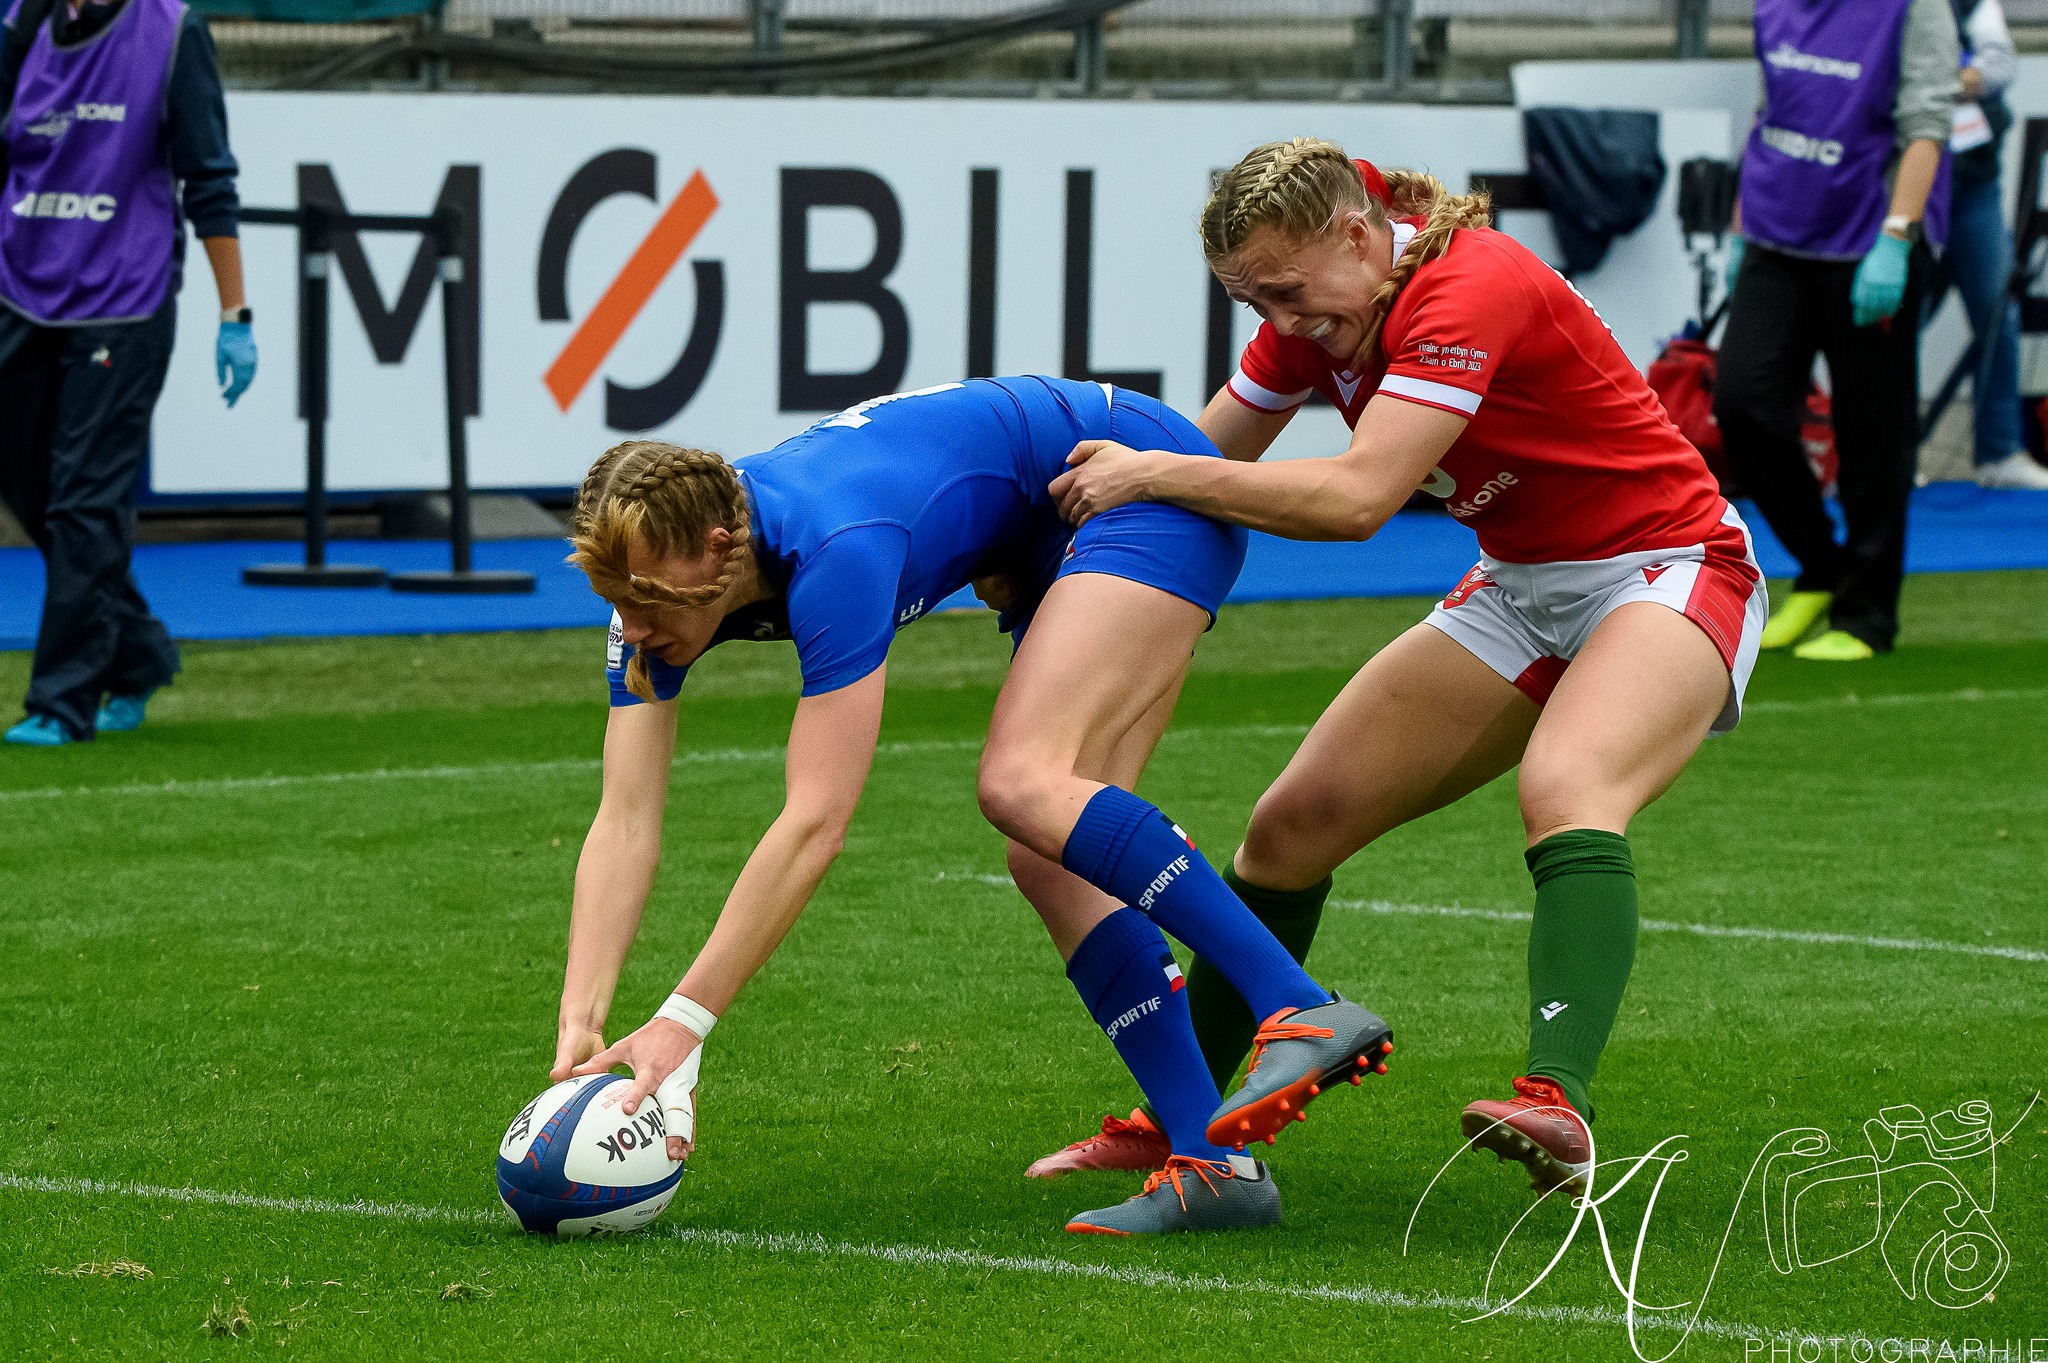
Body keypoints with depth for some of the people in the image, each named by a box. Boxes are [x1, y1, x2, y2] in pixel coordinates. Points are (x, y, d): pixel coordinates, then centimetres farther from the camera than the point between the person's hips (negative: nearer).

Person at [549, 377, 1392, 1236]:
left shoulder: (834, 551, -37)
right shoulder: (657, 578, -13)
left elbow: (814, 823, -40)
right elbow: (626, 824, -14)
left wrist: (683, 1021, -41)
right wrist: (579, 1027, -26)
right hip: (1057, 545, 9)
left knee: (1021, 785, -28)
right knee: (1050, 861, -6)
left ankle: (1307, 1013, -33)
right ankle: (1213, 1166, -10)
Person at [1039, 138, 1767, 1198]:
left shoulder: (1472, 288, -28)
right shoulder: (1319, 311, -2)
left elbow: (1357, 496, -37)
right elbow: (1210, 455, 9)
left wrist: (1152, 475, -30)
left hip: (1666, 574, -8)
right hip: (1521, 587, 8)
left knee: (1567, 792, -38)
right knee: (1292, 825, 2)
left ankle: (1559, 1105, -54)